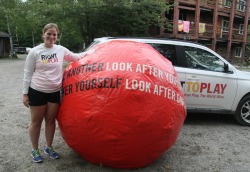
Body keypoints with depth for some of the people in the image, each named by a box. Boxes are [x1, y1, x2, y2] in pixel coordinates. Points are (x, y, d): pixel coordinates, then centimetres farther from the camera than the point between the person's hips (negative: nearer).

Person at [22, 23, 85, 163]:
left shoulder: (61, 50, 1)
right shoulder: (35, 52, -7)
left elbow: (76, 58, 15)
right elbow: (28, 74, -3)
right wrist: (25, 93, -4)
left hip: (55, 92, 3)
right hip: (37, 91, -2)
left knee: (51, 120, 13)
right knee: (36, 122, 9)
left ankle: (49, 147, 32)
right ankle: (35, 150, 27)